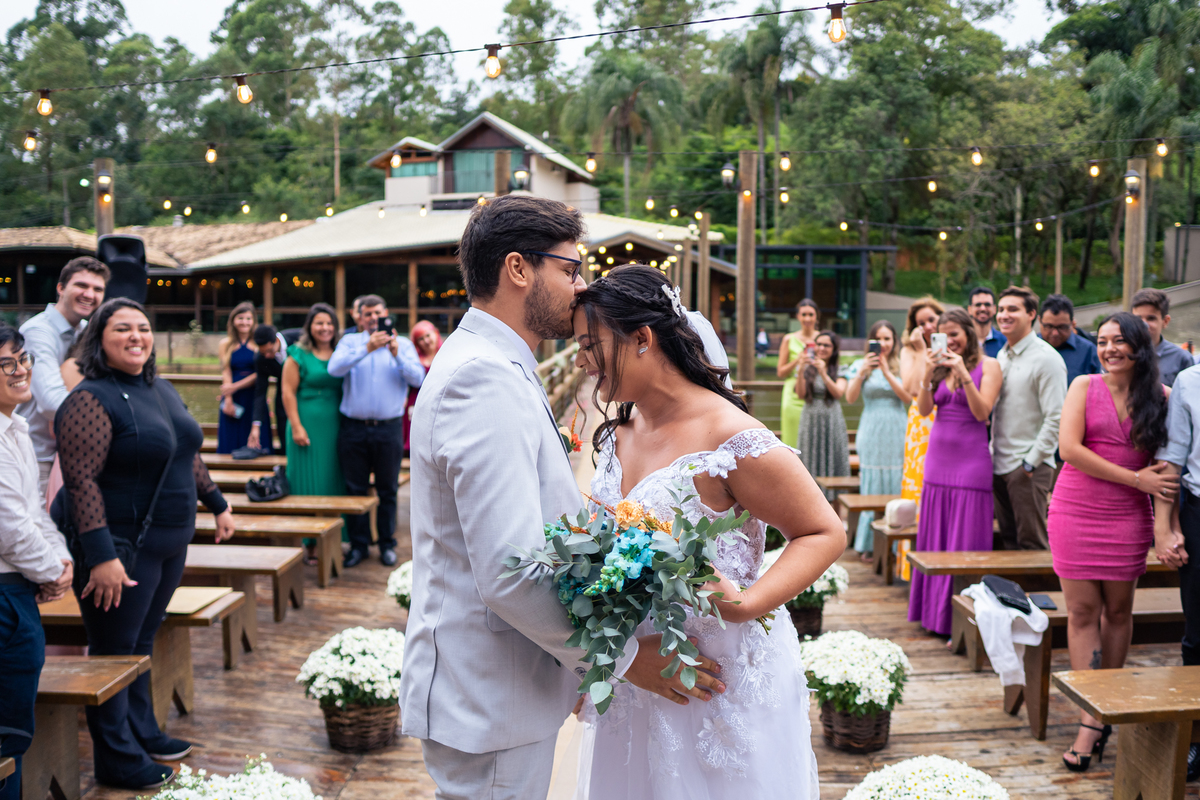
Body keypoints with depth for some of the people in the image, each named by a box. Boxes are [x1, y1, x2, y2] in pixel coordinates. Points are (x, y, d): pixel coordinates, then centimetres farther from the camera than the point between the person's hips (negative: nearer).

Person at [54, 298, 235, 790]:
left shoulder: (161, 391, 11)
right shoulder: (91, 400, -16)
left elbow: (188, 457, 23)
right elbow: (81, 480, -23)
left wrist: (218, 505, 24)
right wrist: (101, 555, -28)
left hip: (169, 541, 8)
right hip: (121, 547, -8)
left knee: (142, 641, 19)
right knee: (114, 651, 2)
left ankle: (143, 733, 33)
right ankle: (118, 762, 13)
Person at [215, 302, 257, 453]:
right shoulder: (225, 344, 7)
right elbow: (226, 374, 1)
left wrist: (236, 386, -12)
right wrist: (228, 400, -8)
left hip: (254, 398, -1)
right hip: (233, 399, 1)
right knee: (231, 439, 3)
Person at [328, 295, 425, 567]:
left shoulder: (403, 344, 7)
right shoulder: (350, 342, 7)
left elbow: (418, 379, -7)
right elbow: (335, 369, -13)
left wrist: (397, 354, -20)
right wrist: (367, 348, -23)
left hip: (389, 428, 0)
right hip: (354, 427, 1)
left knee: (388, 490, 6)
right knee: (355, 489, 6)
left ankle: (387, 544, 17)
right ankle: (358, 545, 16)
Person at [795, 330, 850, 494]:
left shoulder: (839, 370, 4)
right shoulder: (808, 368, 6)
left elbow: (838, 393, -11)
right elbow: (801, 393, -5)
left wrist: (823, 374, -24)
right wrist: (801, 370, -18)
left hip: (832, 421, -1)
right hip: (811, 421, 1)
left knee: (832, 462, -2)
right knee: (811, 463, 0)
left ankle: (834, 498, 2)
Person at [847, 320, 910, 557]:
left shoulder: (902, 366, 6)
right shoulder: (861, 365, 6)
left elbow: (908, 397, -6)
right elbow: (850, 398, -4)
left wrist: (887, 372, -13)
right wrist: (862, 373, -17)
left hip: (896, 433, 0)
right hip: (871, 433, 0)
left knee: (895, 487, 1)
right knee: (871, 487, 1)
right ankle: (869, 544, 7)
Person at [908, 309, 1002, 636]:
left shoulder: (987, 366, -4)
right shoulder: (941, 365, 9)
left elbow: (982, 412, -13)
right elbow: (924, 409, 1)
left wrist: (964, 374, -20)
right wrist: (928, 373, -12)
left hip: (970, 459, -5)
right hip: (938, 457, 6)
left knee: (964, 540, -3)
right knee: (935, 536, 10)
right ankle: (934, 609, 21)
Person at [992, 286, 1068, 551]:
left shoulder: (1046, 358, -10)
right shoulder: (1002, 355, 14)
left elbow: (1055, 419, -15)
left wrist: (1030, 463, -15)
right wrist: (992, 453, 14)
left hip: (1029, 468, -7)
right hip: (999, 465, 7)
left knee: (1032, 545, -3)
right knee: (1009, 542, 12)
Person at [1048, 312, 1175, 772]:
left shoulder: (1160, 396, 4)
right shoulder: (1085, 387, 0)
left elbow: (1167, 461, 8)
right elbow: (1069, 446, -10)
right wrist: (1136, 478, -12)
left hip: (1128, 517, 1)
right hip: (1076, 512, -1)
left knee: (1118, 609, 7)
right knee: (1082, 611, -1)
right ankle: (1090, 720, 4)